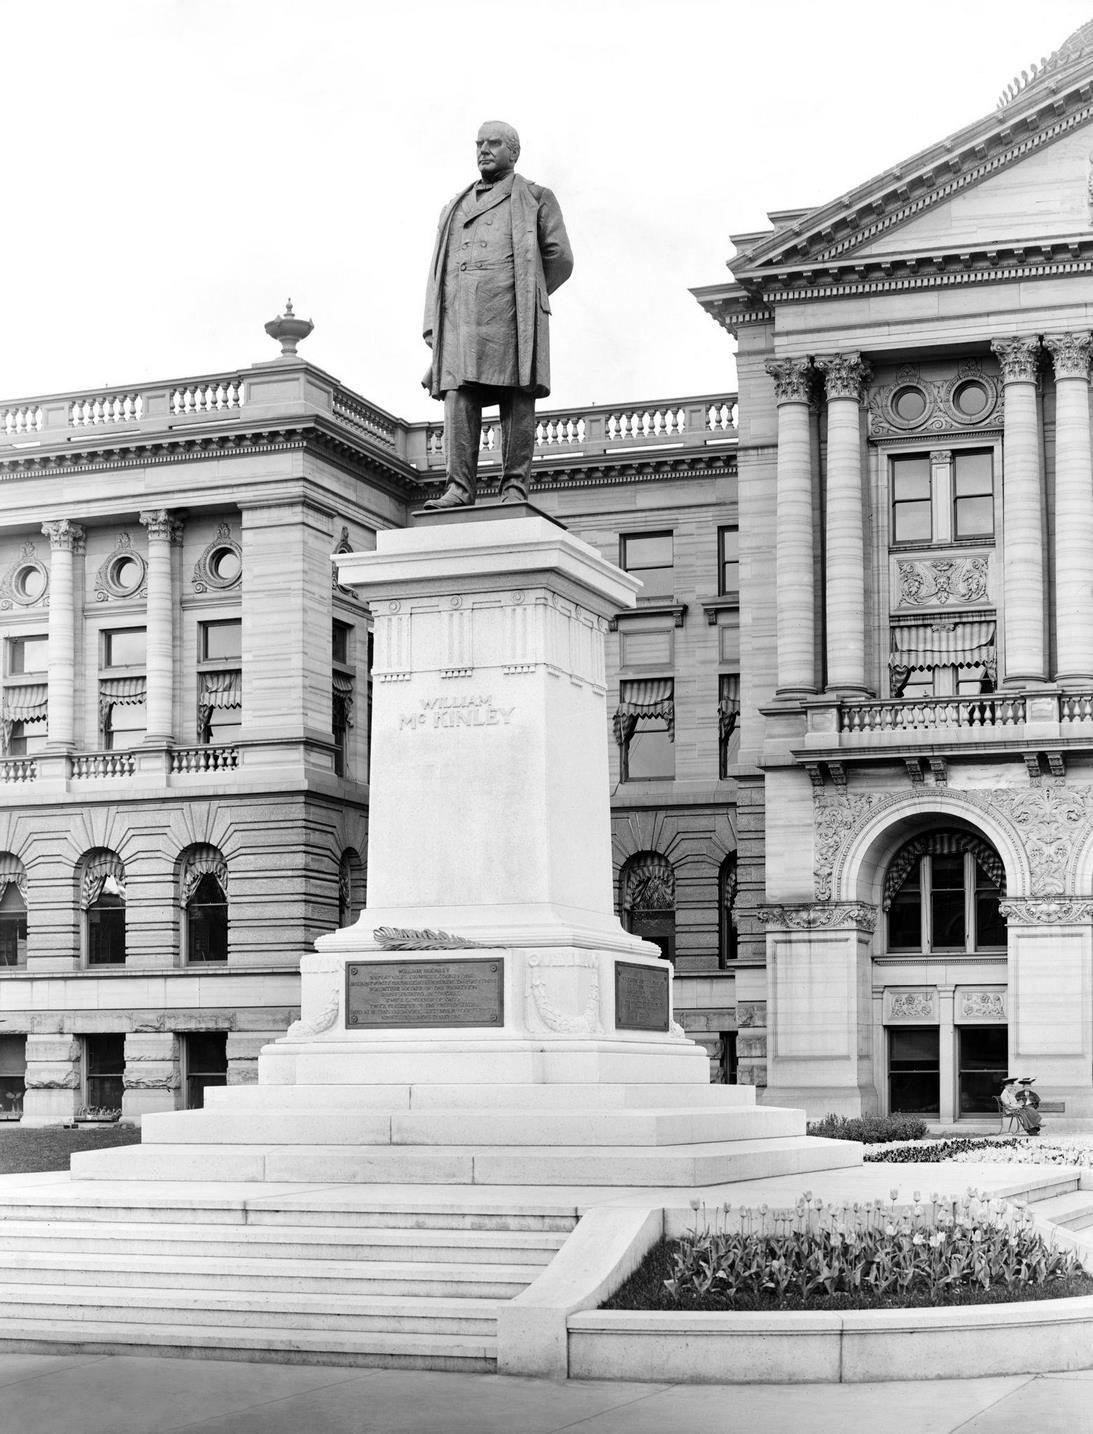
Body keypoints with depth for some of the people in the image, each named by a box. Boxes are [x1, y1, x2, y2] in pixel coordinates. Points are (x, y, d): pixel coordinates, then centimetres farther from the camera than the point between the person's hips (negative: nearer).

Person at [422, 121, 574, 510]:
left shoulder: (536, 198, 15)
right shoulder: (455, 208, 27)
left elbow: (559, 258, 7)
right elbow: (438, 271, 21)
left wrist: (525, 298, 10)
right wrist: (432, 326, 9)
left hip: (510, 314, -3)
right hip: (460, 313, 3)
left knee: (516, 400, -8)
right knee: (458, 395, -10)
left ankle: (515, 488, -10)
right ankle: (459, 488, -14)